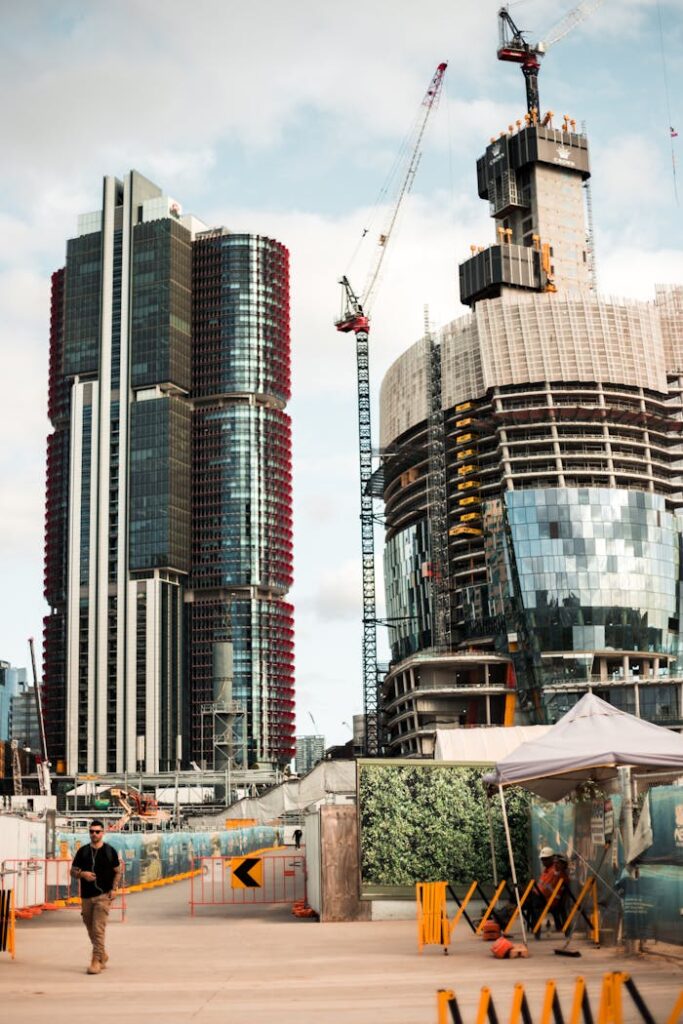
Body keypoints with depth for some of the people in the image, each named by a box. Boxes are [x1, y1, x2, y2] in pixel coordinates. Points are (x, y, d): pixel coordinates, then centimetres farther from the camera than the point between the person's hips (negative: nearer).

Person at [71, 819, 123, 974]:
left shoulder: (110, 851, 1)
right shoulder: (82, 851, 7)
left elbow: (118, 871, 6)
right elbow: (73, 871, 10)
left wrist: (114, 889, -6)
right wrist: (82, 874, -12)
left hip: (103, 896, -4)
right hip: (86, 896, 4)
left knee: (98, 929, -13)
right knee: (91, 930, 12)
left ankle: (96, 961, -11)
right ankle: (102, 955, 31)